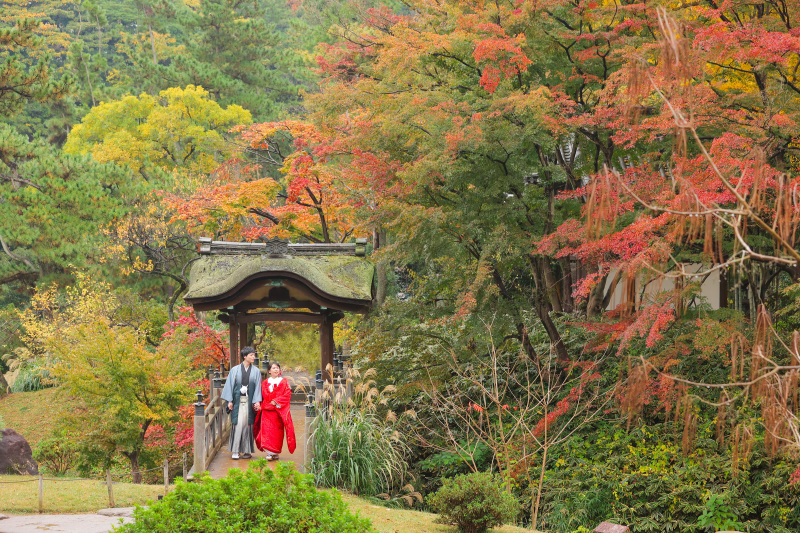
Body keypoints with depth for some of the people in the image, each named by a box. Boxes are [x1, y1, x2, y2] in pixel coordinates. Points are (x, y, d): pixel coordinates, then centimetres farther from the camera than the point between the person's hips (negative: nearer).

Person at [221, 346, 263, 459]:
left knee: (247, 424, 1)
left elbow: (257, 387, 4)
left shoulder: (256, 371, 7)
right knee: (238, 424, -6)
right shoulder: (235, 370, 4)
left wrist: (257, 401, -7)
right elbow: (230, 385, 4)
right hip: (238, 401, -1)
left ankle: (247, 450, 7)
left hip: (249, 402, 1)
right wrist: (229, 401, -3)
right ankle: (235, 451, -3)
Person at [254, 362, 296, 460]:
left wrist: (276, 401, -12)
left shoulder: (283, 382, 6)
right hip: (267, 410, 1)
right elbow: (263, 396, 12)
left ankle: (275, 453, 7)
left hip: (279, 410, -1)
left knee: (277, 431, -1)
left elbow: (287, 395, -3)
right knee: (267, 430, -9)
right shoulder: (265, 383, 13)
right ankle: (269, 453, -9)